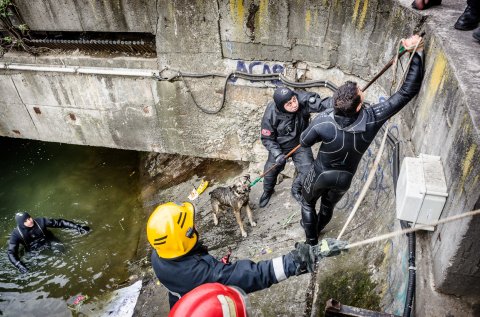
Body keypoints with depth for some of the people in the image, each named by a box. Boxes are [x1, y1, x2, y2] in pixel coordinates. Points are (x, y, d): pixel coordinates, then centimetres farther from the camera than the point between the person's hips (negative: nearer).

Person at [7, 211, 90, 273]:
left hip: (48, 241, -1)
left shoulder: (40, 221, -21)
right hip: (34, 250, 1)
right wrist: (20, 266, -39)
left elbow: (59, 222, -17)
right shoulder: (16, 234, -22)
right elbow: (11, 252, -23)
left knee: (61, 249, -24)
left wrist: (77, 227, -21)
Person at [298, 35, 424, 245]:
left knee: (307, 203, 27)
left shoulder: (323, 122, -35)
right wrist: (416, 53, -23)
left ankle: (311, 239, 44)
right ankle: (316, 229, 60)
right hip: (345, 178, 3)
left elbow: (304, 142, -15)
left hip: (321, 174, -3)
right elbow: (408, 91, -25)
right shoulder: (372, 119, -31)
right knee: (328, 206, 32)